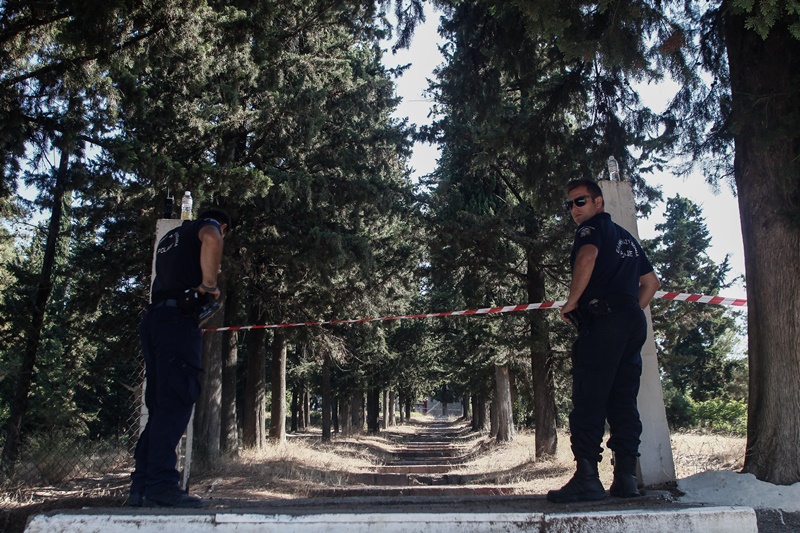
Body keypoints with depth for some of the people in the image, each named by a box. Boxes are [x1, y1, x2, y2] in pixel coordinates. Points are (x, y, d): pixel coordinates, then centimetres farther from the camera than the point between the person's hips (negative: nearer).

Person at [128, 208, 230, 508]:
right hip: (179, 319, -8)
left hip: (153, 319, 8)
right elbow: (210, 238, -18)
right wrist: (209, 284, -12)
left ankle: (142, 487, 4)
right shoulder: (208, 226, 7)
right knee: (175, 403, -13)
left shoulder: (169, 238, 31)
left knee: (160, 406, 7)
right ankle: (160, 486, -19)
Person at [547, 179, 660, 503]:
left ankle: (587, 477, -15)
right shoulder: (626, 237, 27)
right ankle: (626, 477, 4)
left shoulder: (592, 227, 2)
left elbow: (587, 257, -20)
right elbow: (651, 282, 30)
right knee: (623, 402, 7)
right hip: (634, 323, 9)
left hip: (603, 321, -8)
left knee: (588, 400, -11)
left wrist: (571, 302, -12)